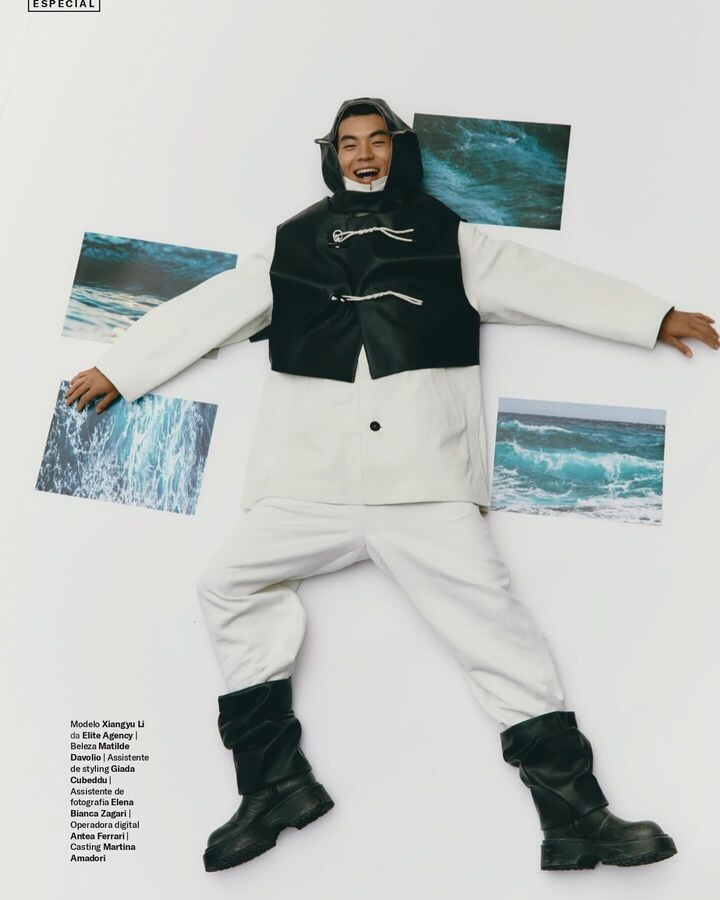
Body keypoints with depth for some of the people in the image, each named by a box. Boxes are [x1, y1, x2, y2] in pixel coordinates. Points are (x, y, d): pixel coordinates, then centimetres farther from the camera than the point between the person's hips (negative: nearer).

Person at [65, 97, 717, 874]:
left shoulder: (449, 241, 14)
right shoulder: (290, 248, 17)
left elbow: (549, 285, 14)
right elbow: (204, 311, 21)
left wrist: (657, 316, 13)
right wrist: (118, 368, 23)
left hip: (426, 484, -2)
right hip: (312, 485, 3)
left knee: (492, 618, -7)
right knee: (229, 585, -2)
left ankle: (572, 811, 3)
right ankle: (276, 786, 9)